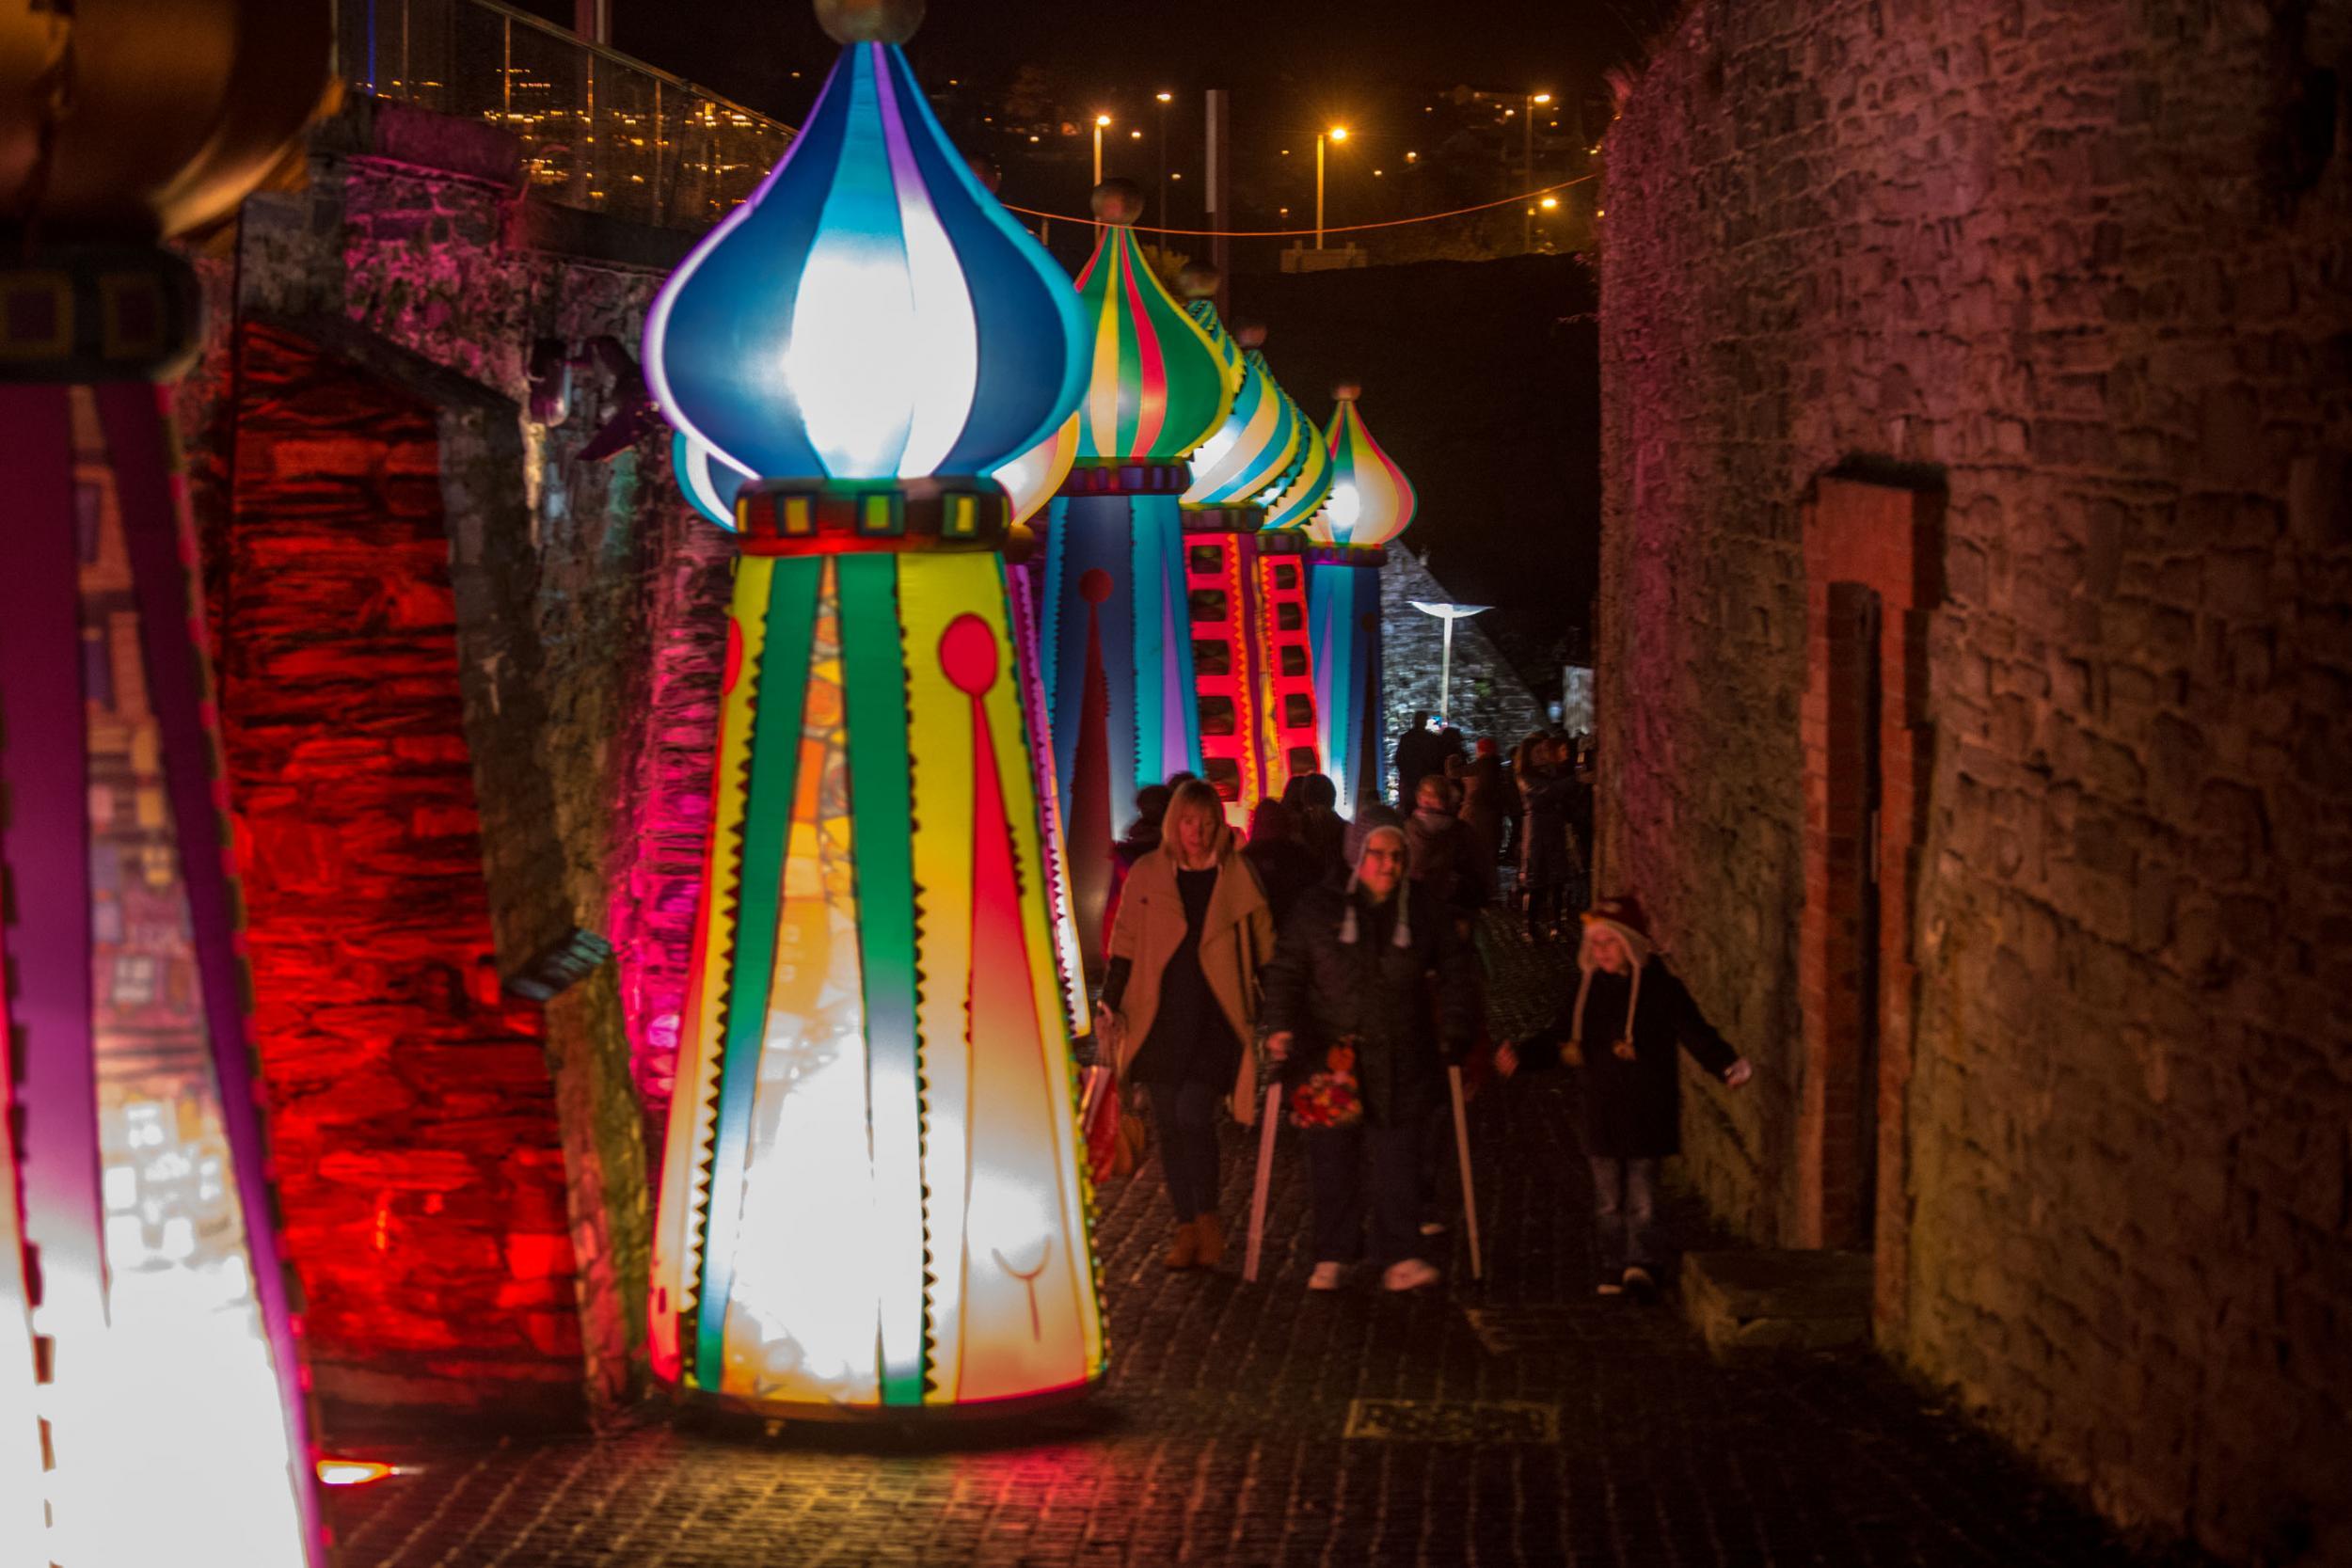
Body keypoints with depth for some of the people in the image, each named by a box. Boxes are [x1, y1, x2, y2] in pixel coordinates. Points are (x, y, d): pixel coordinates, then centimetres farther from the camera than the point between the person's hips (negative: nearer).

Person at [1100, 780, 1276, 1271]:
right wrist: (1110, 1004, 1)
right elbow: (1125, 944, 10)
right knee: (1168, 1123, 4)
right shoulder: (1146, 875, 5)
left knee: (1193, 1114, -14)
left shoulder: (1239, 876, 3)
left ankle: (1206, 1216, 4)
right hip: (1158, 1017, 2)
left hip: (1215, 1015, -2)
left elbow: (1265, 949, 10)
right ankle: (1187, 1227, 15)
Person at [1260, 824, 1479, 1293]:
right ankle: (1333, 1257, 12)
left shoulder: (1423, 916, 8)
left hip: (1400, 1064, 1)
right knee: (1333, 1160, 1)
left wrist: (1453, 1032, 8)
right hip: (1330, 1056, -1)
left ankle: (1399, 1259, 1)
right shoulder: (1318, 910, 4)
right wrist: (1280, 1026, -7)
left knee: (1395, 1161, -2)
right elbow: (1285, 970, 4)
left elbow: (1458, 973, 16)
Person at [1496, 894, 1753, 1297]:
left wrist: (1729, 1065, -25)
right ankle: (1614, 1269, 16)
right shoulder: (1590, 989, 7)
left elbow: (1697, 1033, -9)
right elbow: (1559, 1036, 16)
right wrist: (1521, 1055, 3)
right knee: (1608, 1198, 9)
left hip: (1645, 1110, -4)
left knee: (1641, 1195, -4)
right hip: (1602, 1109, 5)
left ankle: (1640, 1263, -5)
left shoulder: (1660, 986, -6)